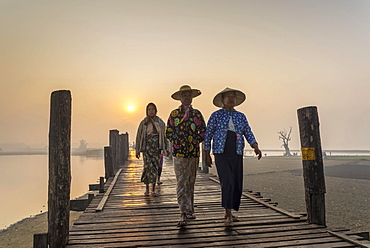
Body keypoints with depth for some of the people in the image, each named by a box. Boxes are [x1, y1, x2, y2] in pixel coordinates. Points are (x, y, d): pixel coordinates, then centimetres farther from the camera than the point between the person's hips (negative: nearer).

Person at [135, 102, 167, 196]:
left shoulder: (160, 122, 7)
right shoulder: (143, 123, 4)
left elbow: (163, 135, 9)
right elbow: (139, 136, 7)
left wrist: (165, 148, 4)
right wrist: (138, 150, 5)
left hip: (157, 146, 1)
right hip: (147, 145, -1)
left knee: (155, 166, 0)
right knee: (147, 166, -10)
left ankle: (153, 190, 7)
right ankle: (147, 188, 8)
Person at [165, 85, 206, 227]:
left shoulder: (197, 113, 11)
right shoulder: (174, 114, 4)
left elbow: (203, 132, 11)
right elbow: (168, 133, 4)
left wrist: (195, 141, -3)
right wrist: (180, 141, -5)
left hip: (194, 152, 3)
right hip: (179, 153, -3)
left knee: (191, 183, 11)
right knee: (181, 182, -9)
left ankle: (189, 210, 23)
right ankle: (184, 213, -7)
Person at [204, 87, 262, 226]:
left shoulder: (241, 116, 12)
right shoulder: (216, 115, 3)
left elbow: (249, 134, 8)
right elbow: (208, 135, 4)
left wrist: (256, 147, -11)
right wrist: (207, 155, -1)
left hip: (236, 154, 4)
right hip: (221, 154, -4)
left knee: (237, 185, 4)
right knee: (227, 182, -17)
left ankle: (228, 213, 23)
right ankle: (229, 215, -9)